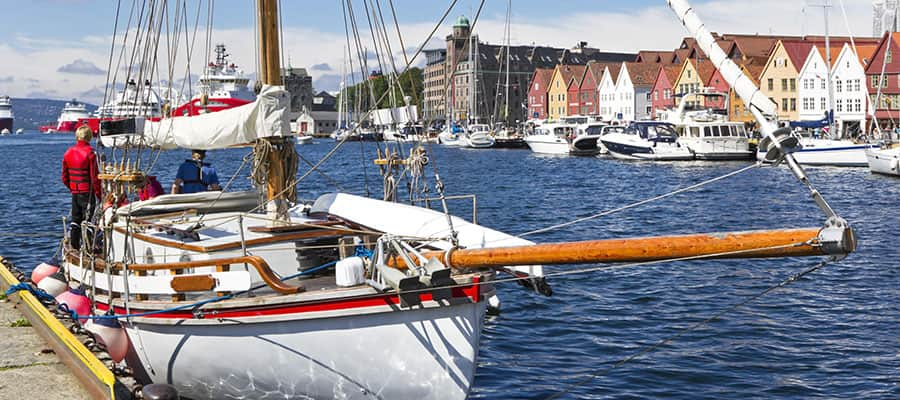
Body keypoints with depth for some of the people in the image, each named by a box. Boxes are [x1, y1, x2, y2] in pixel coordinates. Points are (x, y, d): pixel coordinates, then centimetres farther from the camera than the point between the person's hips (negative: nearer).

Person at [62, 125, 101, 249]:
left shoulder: (68, 152, 6)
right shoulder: (90, 153, -13)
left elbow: (64, 177, 12)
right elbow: (94, 177, -15)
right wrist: (99, 193, -8)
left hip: (74, 192, 6)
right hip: (87, 192, -6)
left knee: (75, 219, 14)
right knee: (88, 219, -2)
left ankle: (74, 244, 17)